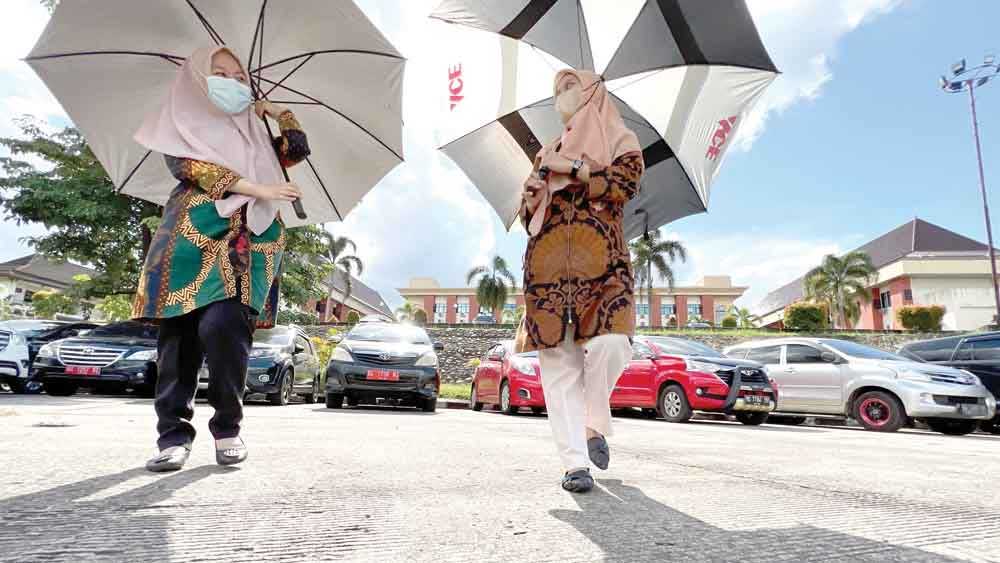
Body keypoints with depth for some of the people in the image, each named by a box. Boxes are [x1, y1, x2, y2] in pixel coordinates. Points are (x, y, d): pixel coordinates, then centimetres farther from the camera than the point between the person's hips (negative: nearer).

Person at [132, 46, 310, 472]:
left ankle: (227, 427, -7)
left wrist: (278, 111, 32)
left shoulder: (251, 135, 31)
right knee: (179, 334, -7)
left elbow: (297, 149, 20)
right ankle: (174, 434, 1)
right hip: (195, 238, -1)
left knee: (223, 325, -19)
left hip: (247, 243, 1)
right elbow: (198, 170, -1)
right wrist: (260, 189, -10)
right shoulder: (180, 127, 17)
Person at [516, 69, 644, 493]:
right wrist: (532, 192, 3)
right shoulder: (547, 153, 28)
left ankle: (595, 425, 8)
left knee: (609, 344, -21)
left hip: (601, 260, -3)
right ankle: (576, 463, -2)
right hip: (547, 263, 3)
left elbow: (623, 186, -3)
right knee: (559, 362, -7)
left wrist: (573, 168, -1)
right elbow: (526, 215, 24)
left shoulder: (621, 140, 18)